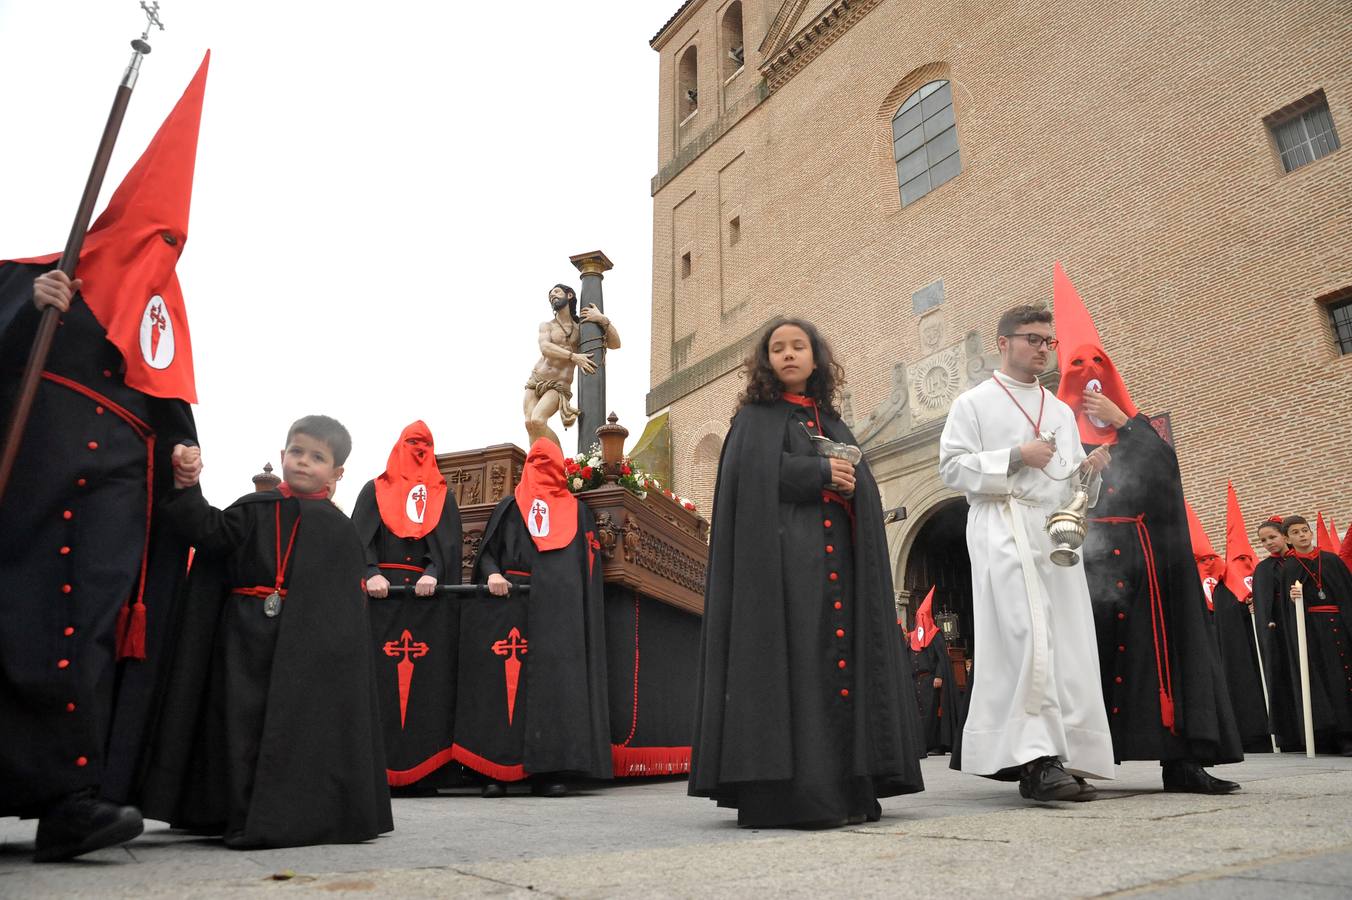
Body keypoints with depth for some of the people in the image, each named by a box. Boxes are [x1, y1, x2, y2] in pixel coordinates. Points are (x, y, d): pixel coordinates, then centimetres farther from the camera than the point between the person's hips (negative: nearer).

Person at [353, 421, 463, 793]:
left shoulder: (442, 496, 17)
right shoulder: (375, 491, 15)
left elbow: (449, 542, 4)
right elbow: (361, 537, 1)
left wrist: (433, 573, -15)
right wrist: (371, 574, -17)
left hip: (429, 598, 1)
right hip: (383, 595, -1)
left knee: (427, 682, -3)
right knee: (382, 678, -5)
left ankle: (421, 771, 0)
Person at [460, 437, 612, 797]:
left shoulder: (576, 511, 17)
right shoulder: (508, 508, 16)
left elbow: (587, 566, 11)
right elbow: (486, 551, 10)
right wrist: (492, 574, -11)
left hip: (557, 612, 0)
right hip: (509, 609, 0)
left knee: (553, 683, -6)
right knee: (502, 682, -5)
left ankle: (548, 769, -3)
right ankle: (495, 771, 0)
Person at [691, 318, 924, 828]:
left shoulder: (833, 425, 25)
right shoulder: (756, 418, 9)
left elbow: (863, 486, 18)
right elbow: (753, 473, -9)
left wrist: (850, 484, -5)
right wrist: (820, 474, -9)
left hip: (839, 555, 6)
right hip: (782, 555, -5)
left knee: (842, 656, -1)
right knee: (791, 663, -13)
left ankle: (844, 788, 3)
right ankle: (784, 793, -11)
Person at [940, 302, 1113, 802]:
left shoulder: (1061, 411, 24)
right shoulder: (975, 403, 7)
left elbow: (1072, 478, 24)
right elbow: (952, 468, -3)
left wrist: (1090, 469, 1)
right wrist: (1016, 457, -11)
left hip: (1056, 532, 6)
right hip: (1004, 529, -6)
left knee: (1066, 643, 0)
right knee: (1028, 638, -18)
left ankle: (1063, 756, 5)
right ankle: (1035, 759, -19)